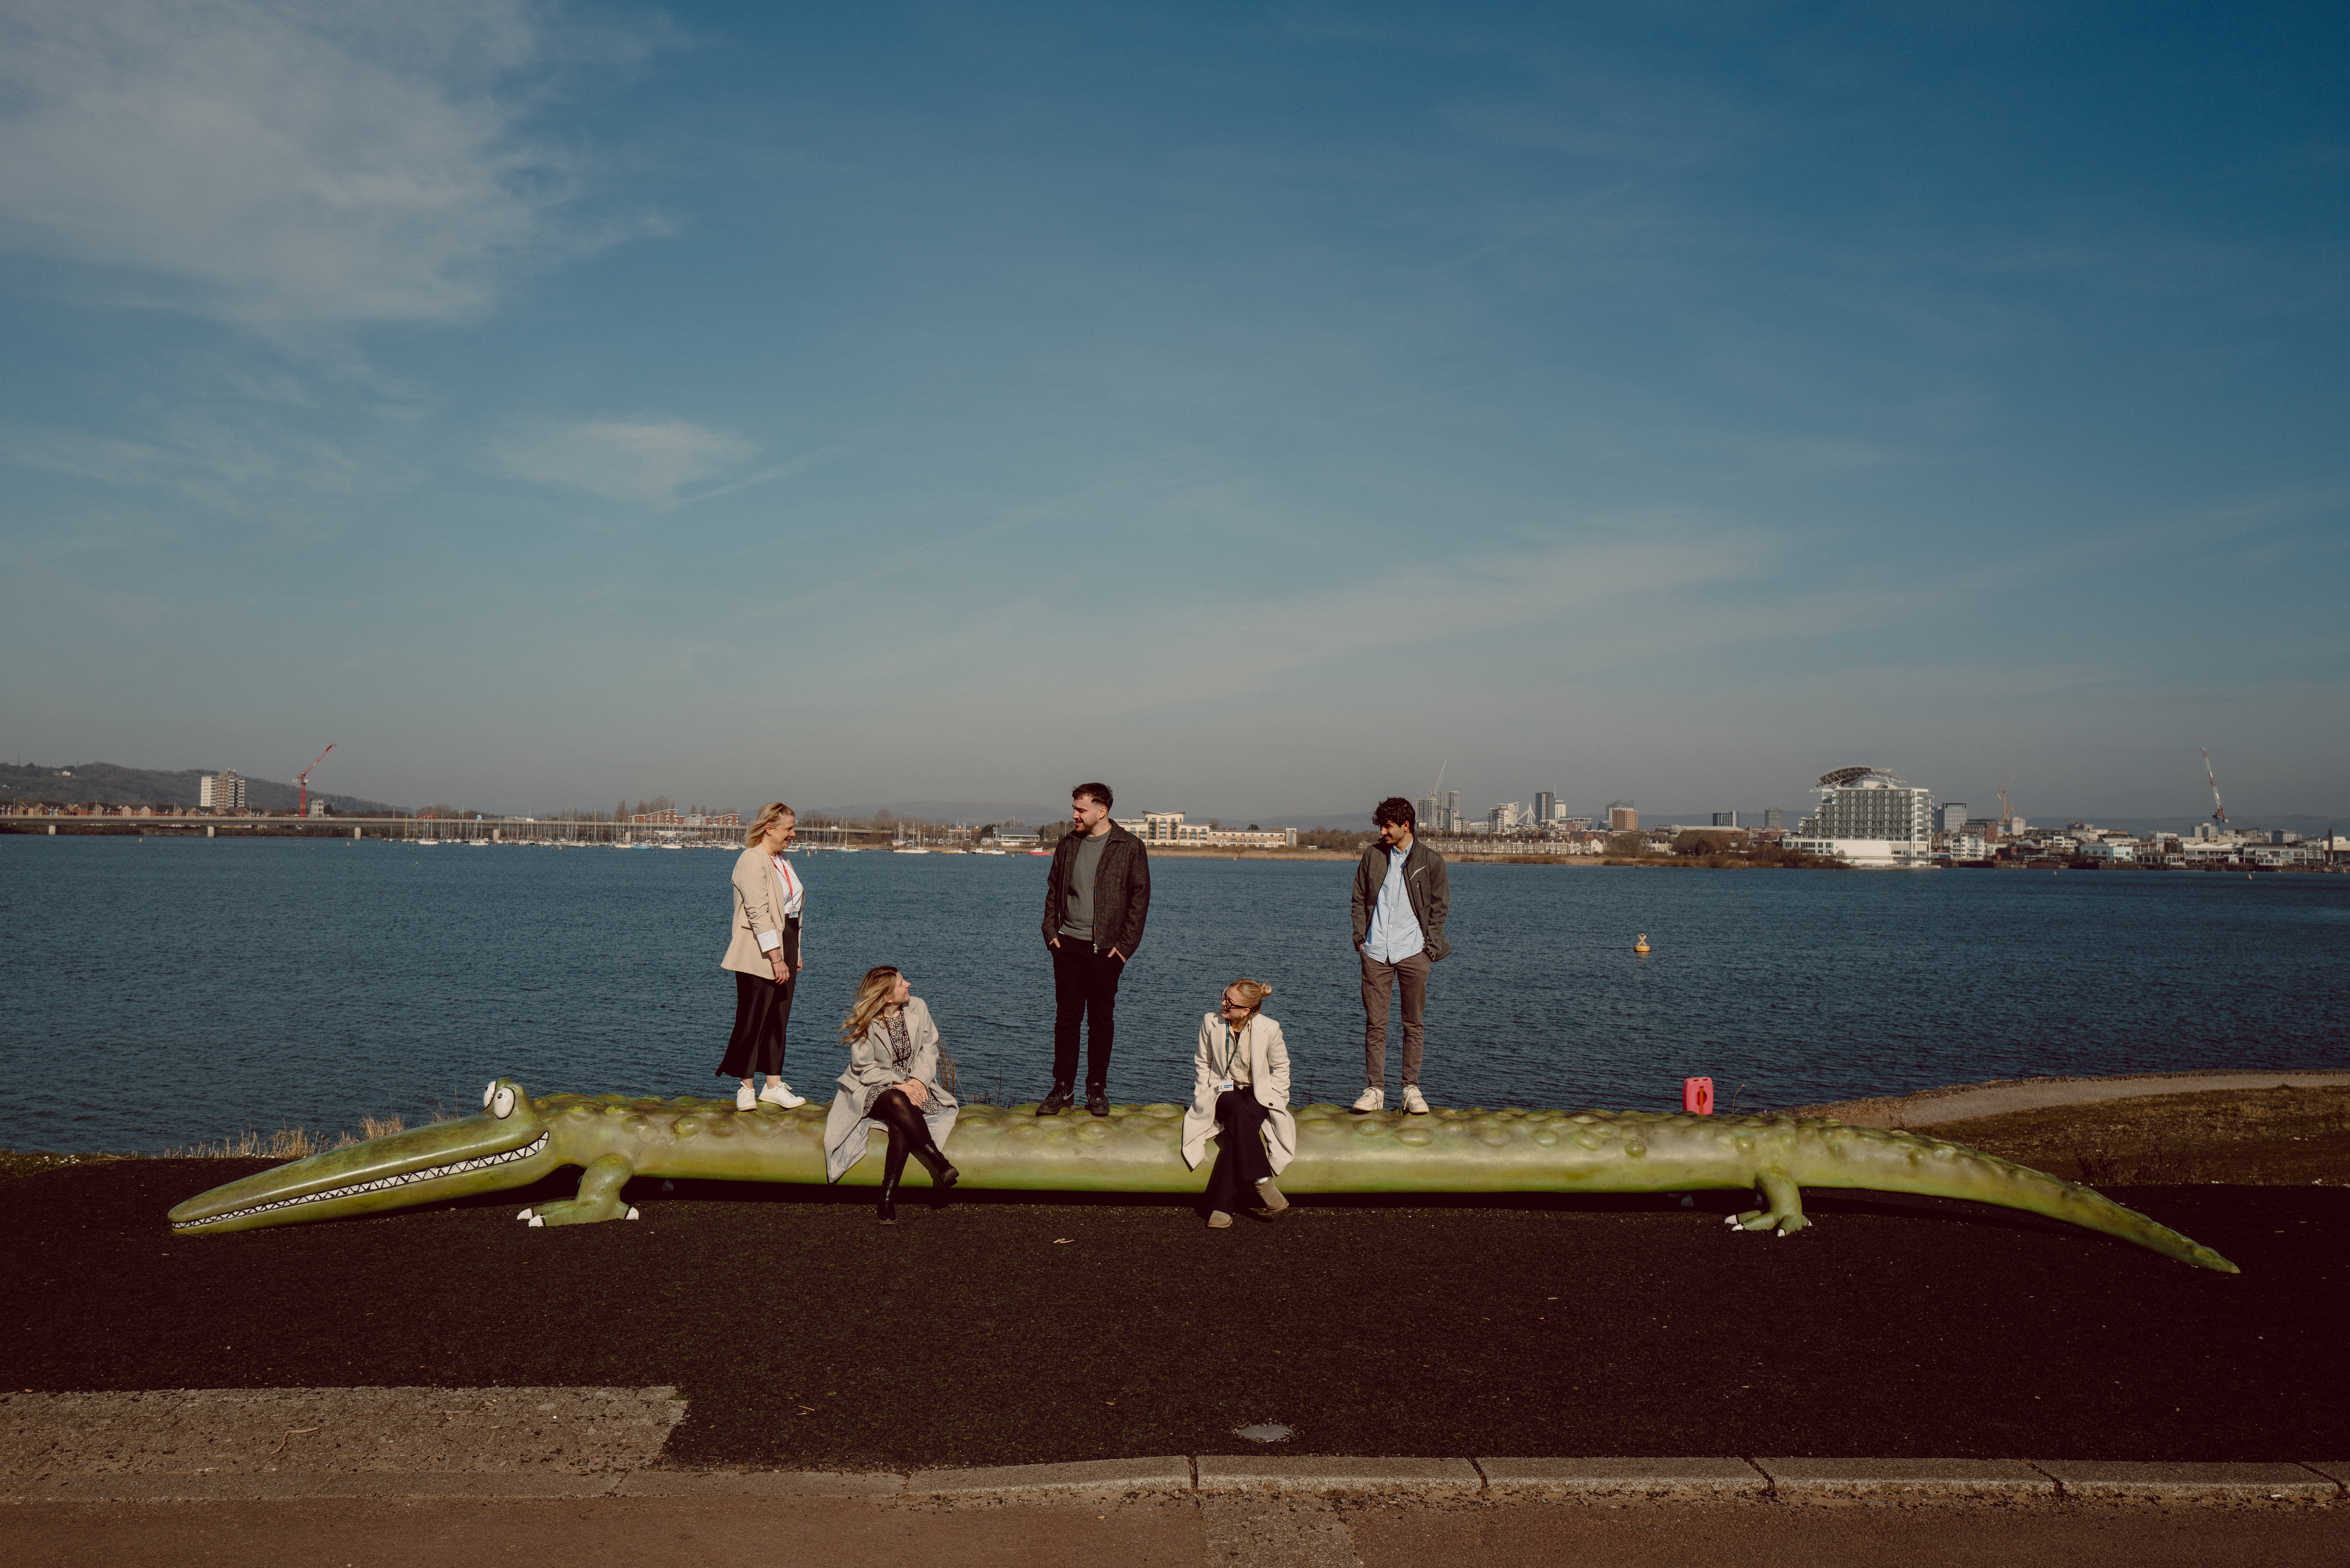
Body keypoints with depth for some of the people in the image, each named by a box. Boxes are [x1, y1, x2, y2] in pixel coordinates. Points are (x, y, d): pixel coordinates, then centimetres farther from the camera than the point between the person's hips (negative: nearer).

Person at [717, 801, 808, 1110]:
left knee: (779, 1018, 9)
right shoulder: (752, 861, -13)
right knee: (753, 1019, -2)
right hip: (759, 954, -8)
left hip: (785, 944, 8)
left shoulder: (784, 859, 16)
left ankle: (774, 1085, 14)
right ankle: (745, 1088, 7)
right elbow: (758, 913, -19)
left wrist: (795, 954, 14)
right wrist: (776, 959, -21)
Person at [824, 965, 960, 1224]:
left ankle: (888, 1196, -31)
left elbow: (929, 1048, 7)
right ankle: (941, 1164, -36)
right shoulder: (866, 1025, -10)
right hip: (873, 1089, -2)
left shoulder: (918, 1008, 1)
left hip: (913, 1082, 3)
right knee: (897, 1102, -38)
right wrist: (900, 1083, -21)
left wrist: (918, 1079, -11)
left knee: (901, 1124, -31)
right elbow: (866, 1071, -9)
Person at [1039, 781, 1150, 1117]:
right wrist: (1050, 931, 5)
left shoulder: (1130, 848, -3)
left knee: (1102, 1019, 5)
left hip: (1106, 948, -3)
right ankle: (1063, 1088, 13)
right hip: (1068, 944, 3)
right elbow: (1053, 890, 16)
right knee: (1066, 1017, 5)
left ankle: (1097, 1089, 16)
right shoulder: (1068, 844, 9)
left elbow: (1140, 898, -3)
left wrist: (1126, 945, -8)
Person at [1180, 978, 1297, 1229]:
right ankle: (1262, 1182, -37)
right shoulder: (1211, 1022, -4)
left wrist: (1273, 1099, -2)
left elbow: (1280, 1068, 6)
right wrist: (1204, 1096, 2)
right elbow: (1202, 1063, 10)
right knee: (1240, 1112, -37)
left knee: (1240, 1123, -36)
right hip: (1223, 1092, 1)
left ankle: (1222, 1206, -36)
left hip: (1258, 1095, -1)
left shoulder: (1269, 1029, -9)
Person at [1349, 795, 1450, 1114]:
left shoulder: (1430, 861, 2)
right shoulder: (1373, 855, 8)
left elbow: (1439, 907, 7)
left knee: (1414, 1024, 5)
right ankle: (1374, 1090, 8)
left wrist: (1430, 947, -1)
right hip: (1376, 953, 1)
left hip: (1413, 953, -1)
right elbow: (1359, 899, 13)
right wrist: (1361, 938, 4)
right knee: (1375, 1023, 2)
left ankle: (1412, 1089, 14)